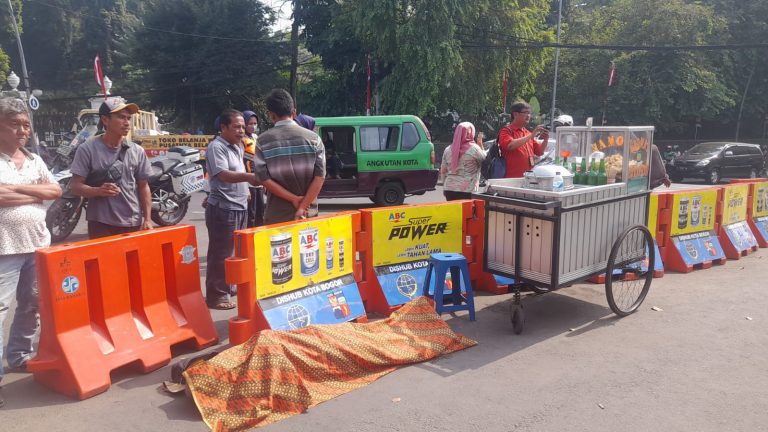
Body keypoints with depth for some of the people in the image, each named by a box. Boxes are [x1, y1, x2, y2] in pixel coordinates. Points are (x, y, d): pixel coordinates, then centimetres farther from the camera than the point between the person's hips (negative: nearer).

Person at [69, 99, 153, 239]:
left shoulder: (137, 151, 6)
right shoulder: (88, 149, -4)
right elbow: (75, 185, -4)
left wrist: (147, 219, 3)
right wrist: (98, 191, -25)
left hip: (133, 224, 3)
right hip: (101, 224, -3)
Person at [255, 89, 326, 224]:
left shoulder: (263, 141, -4)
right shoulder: (313, 138, -1)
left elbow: (264, 179, -10)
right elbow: (320, 176, -9)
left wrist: (294, 199, -8)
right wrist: (303, 206, -10)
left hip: (277, 215, -1)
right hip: (308, 214, 1)